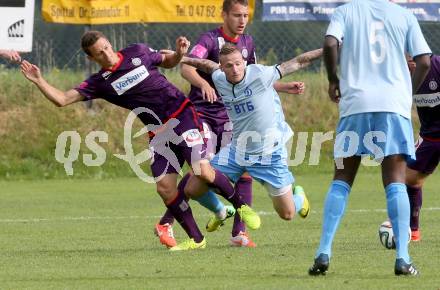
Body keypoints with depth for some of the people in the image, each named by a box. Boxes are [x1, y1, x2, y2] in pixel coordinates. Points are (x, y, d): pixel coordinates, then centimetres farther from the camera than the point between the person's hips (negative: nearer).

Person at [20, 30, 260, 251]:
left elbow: (166, 62, 18)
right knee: (165, 188, -9)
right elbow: (63, 99, -4)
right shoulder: (100, 83, 2)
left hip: (181, 116, -3)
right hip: (158, 131, 3)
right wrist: (39, 82, -17)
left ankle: (241, 207, 5)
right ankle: (195, 240, 6)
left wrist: (179, 53, -3)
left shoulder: (137, 52, 0)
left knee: (203, 171, -19)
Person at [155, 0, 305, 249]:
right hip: (202, 114, -6)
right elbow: (187, 68, -29)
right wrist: (203, 83, -49)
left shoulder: (247, 43, 9)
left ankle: (239, 233, 0)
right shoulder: (210, 39, -13)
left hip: (230, 116, 6)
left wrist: (286, 88, 17)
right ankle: (165, 225, -1)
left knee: (244, 170, -7)